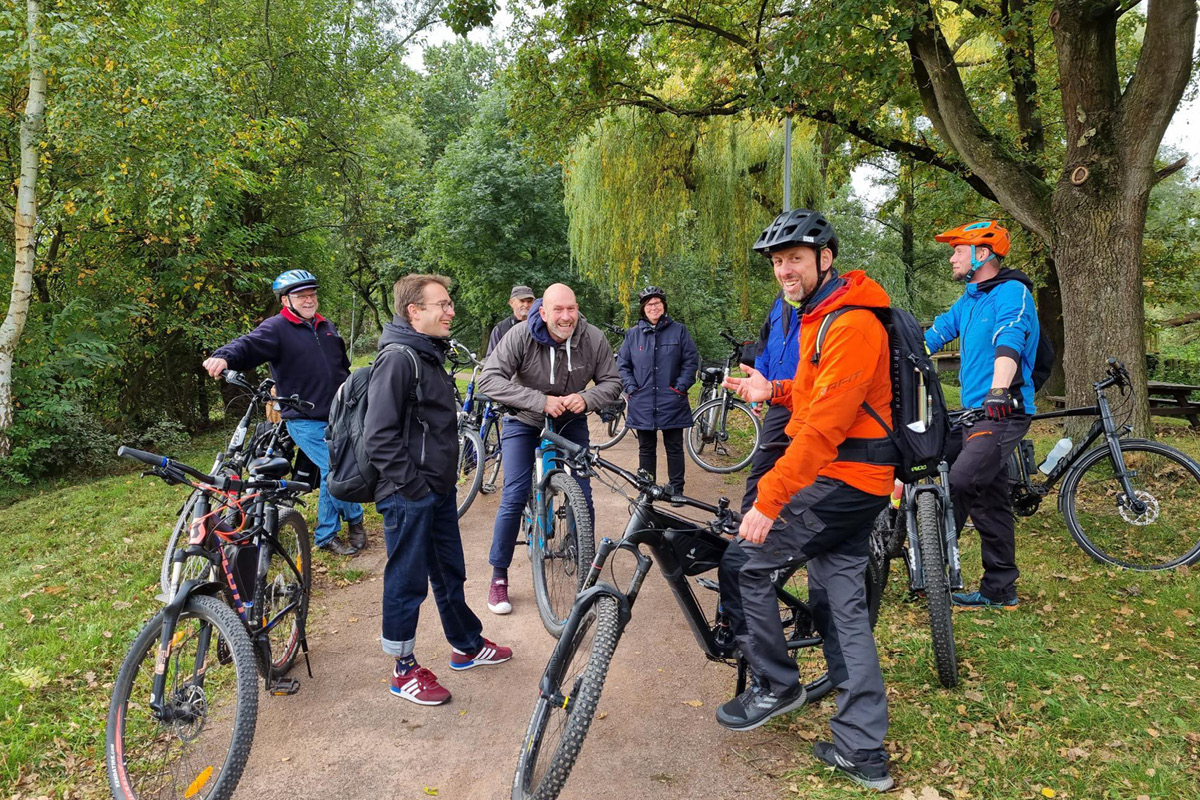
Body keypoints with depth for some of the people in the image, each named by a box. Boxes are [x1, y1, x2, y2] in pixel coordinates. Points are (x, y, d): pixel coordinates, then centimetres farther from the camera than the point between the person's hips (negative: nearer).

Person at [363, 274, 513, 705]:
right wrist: (412, 485, -20)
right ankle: (404, 670, 21)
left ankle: (468, 646, 37)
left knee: (450, 572, 21)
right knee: (407, 581, 5)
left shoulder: (429, 354, 12)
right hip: (409, 496, -9)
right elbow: (379, 436, -24)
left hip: (439, 489, 9)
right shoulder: (398, 359, -19)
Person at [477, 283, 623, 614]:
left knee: (583, 497, 0)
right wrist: (540, 400, -40)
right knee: (514, 497, -9)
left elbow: (611, 383, -10)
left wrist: (586, 398, -32)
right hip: (524, 421, -2)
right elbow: (489, 379, -31)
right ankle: (499, 576, 8)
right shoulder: (521, 335, -26)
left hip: (571, 423, 3)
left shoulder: (593, 339, -19)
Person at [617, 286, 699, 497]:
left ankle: (677, 489, 17)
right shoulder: (633, 334, 7)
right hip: (642, 403, 2)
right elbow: (622, 364, 11)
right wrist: (630, 388, -2)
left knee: (674, 448, 6)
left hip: (671, 402, -1)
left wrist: (681, 386, -6)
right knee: (646, 449, 10)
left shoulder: (678, 331, 3)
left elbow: (692, 359, 3)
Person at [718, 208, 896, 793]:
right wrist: (772, 391, 4)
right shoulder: (820, 315, 15)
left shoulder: (852, 323, -18)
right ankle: (864, 752, 19)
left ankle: (775, 685, 14)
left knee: (742, 565, -5)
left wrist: (768, 502, -25)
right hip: (851, 482, 10)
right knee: (840, 607, 11)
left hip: (841, 481, -10)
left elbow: (824, 425, -25)